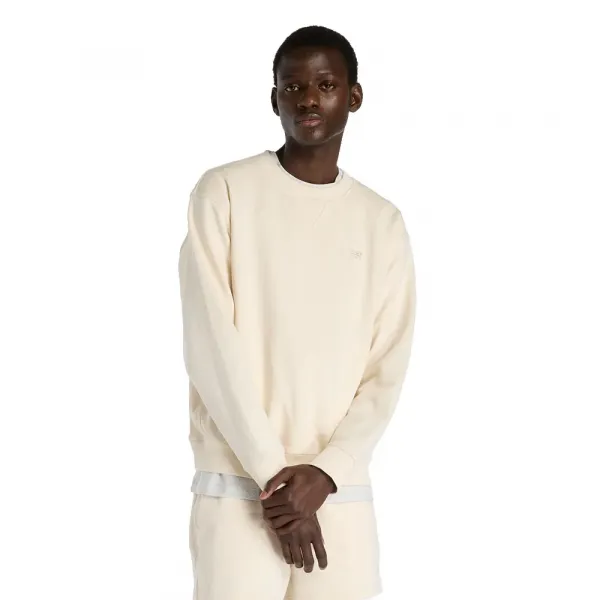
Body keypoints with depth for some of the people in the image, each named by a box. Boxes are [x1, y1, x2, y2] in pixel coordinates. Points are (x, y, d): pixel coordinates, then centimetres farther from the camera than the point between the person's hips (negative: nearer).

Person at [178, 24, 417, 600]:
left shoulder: (383, 222, 10)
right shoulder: (224, 192, 0)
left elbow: (387, 371, 5)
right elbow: (213, 347, -6)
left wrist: (323, 473, -9)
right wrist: (273, 473, -11)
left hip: (341, 493, 3)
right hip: (237, 487, -3)